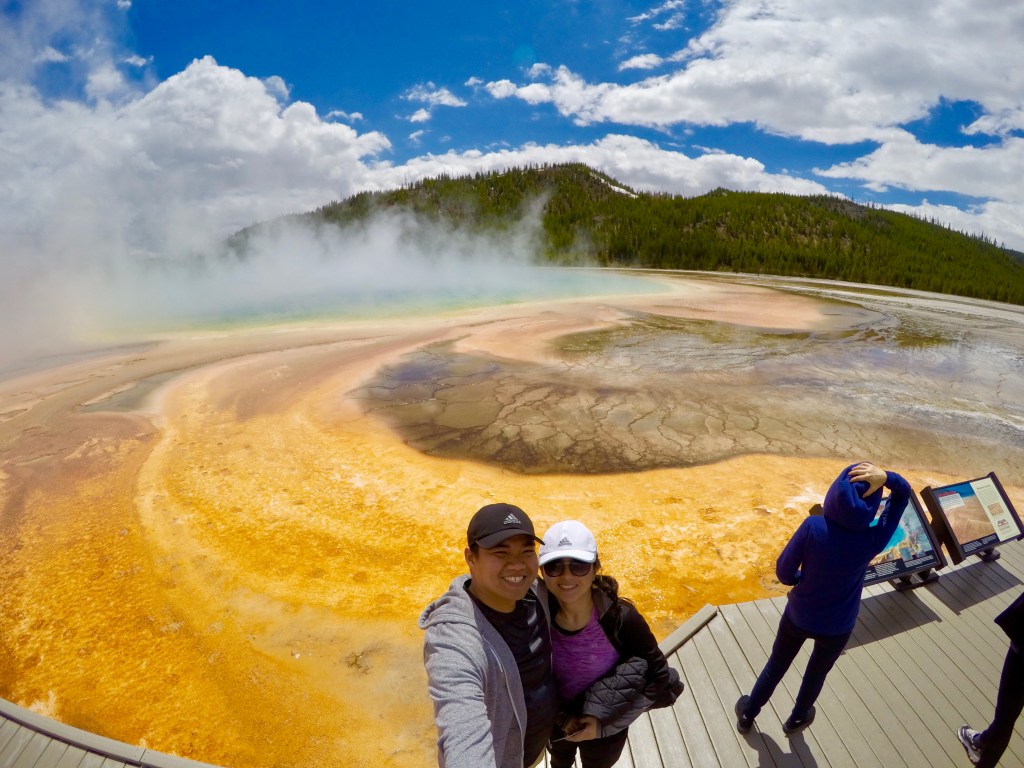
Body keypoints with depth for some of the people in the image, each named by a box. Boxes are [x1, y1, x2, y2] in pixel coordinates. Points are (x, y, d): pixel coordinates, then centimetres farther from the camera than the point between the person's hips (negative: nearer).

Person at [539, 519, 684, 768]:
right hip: (554, 723, 2)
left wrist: (606, 722, -22)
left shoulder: (622, 619, -32)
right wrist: (559, 716, -18)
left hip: (605, 731, -2)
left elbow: (659, 677, -19)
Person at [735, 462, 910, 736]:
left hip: (798, 615, 0)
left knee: (776, 665, 25)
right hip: (837, 626, 0)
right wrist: (885, 477, -34)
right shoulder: (873, 539, -26)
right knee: (816, 673, 29)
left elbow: (783, 572, -18)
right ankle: (796, 720, 54)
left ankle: (748, 715, 45)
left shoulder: (813, 526, -28)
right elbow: (903, 492, -13)